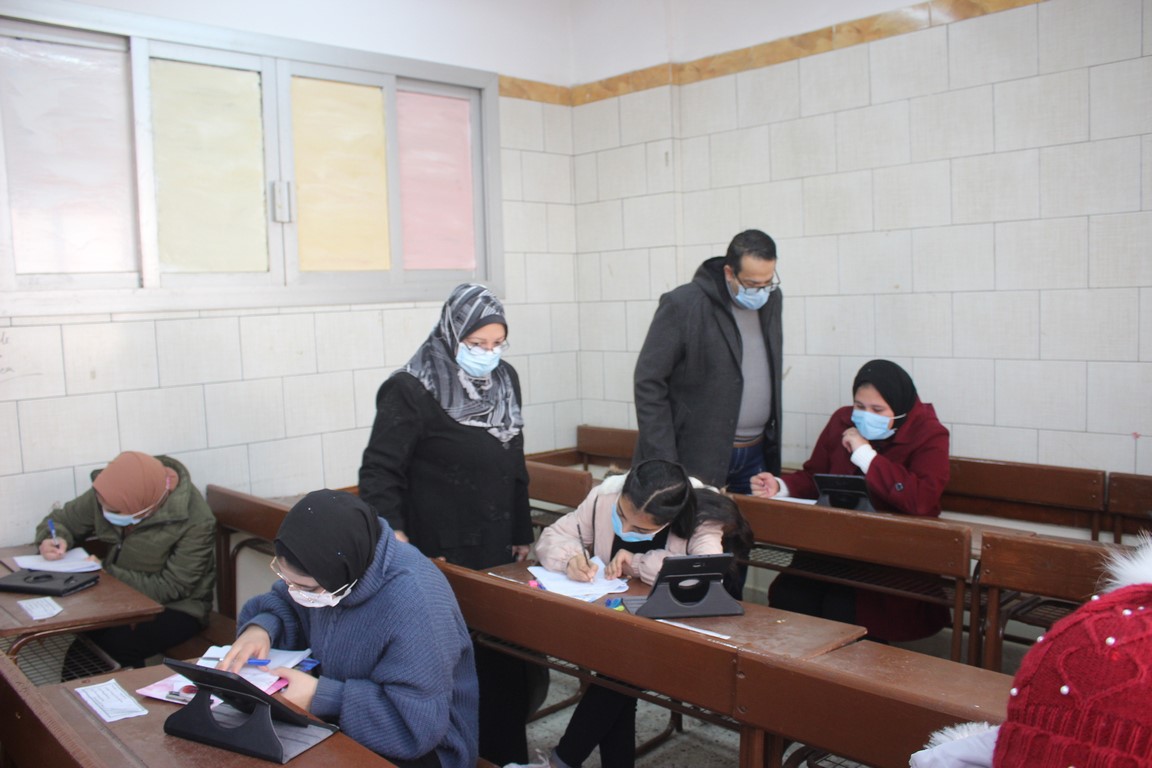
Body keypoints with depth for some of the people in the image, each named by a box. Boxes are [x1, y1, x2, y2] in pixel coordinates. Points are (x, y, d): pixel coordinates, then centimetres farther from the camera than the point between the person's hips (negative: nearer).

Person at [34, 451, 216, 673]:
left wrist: (105, 572, -22)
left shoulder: (195, 522, -24)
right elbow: (62, 520, 9)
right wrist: (53, 538, -15)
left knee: (116, 646, -30)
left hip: (176, 609, -5)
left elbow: (171, 589, -20)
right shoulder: (108, 495, -8)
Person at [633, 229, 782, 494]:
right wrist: (663, 464, -16)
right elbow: (648, 384, -12)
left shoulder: (772, 301, 7)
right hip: (696, 457, -5)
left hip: (757, 454, 6)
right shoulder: (682, 305, -13)